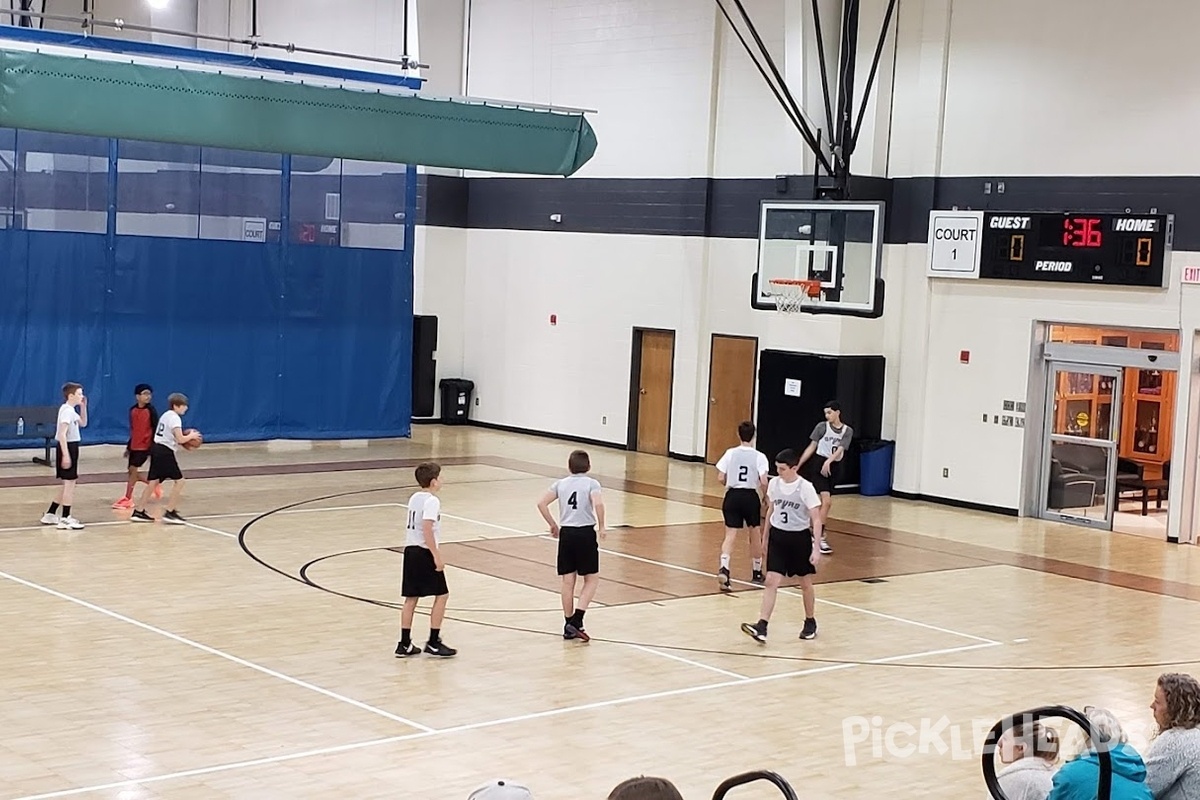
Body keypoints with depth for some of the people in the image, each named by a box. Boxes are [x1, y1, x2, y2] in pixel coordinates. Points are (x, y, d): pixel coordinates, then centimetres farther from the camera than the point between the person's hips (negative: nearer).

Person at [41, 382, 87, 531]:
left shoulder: (71, 410, 14)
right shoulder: (67, 410, -16)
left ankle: (50, 515, 21)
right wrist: (66, 455, -28)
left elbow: (83, 423, 28)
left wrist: (83, 407, 15)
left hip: (71, 447, 11)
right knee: (70, 482, -7)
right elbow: (62, 434, -23)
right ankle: (65, 519, -6)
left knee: (67, 483, 16)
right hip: (67, 447, -11)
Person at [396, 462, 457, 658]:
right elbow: (427, 530, -24)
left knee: (411, 597, 10)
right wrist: (437, 555, -21)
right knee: (442, 595, 3)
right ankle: (433, 643, 3)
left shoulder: (414, 498, 12)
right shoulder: (432, 501, -14)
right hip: (425, 553, -8)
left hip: (410, 549, 8)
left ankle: (405, 644, 11)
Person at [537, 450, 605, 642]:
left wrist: (553, 525, 9)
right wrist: (601, 526, -8)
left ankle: (569, 625, 13)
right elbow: (598, 504, -21)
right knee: (592, 579, 6)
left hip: (566, 533, 4)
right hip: (586, 533, -4)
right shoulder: (591, 483, -3)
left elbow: (542, 504, -2)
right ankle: (577, 620, -9)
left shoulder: (560, 484, 8)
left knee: (568, 581, 9)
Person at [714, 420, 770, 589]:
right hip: (750, 496, -1)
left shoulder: (730, 453, -2)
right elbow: (763, 482, -13)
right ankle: (756, 572, 31)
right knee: (755, 535, 19)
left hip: (732, 496, 1)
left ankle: (724, 568, -24)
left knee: (730, 535, -1)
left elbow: (721, 478, -4)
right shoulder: (759, 457, -6)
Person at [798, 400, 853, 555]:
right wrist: (797, 465, 0)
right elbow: (811, 447, 2)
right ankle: (820, 538, -14)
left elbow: (840, 450, -12)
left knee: (825, 503, 10)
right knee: (826, 501, -16)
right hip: (819, 466, -4)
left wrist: (828, 462, -29)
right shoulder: (822, 427, -3)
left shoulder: (848, 431, 1)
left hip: (833, 468, 4)